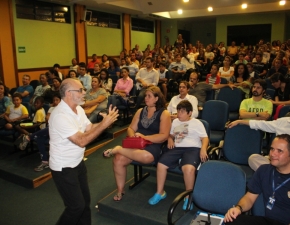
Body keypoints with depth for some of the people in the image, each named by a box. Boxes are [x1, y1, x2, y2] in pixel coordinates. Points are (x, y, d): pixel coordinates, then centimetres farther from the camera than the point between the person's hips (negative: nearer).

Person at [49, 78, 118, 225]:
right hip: (63, 168, -8)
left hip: (78, 163, 9)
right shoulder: (60, 116, -28)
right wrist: (104, 124, -28)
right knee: (77, 206, 3)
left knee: (85, 201, 19)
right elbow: (82, 141, -30)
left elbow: (90, 129, 2)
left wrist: (106, 121, -15)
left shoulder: (78, 109, 1)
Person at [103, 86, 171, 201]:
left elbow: (164, 136, -9)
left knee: (146, 156, -41)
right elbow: (131, 128, 14)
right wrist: (132, 136, -10)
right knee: (118, 159, -23)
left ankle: (118, 149, -18)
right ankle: (120, 190, -3)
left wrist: (144, 137, -16)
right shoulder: (140, 111, 18)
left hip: (153, 145, -4)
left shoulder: (164, 114, 1)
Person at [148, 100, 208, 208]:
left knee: (188, 168, -35)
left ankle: (188, 196, -12)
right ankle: (160, 192, 2)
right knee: (161, 164, -17)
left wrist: (203, 149, -16)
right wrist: (170, 140, 10)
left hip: (192, 148, -5)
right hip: (177, 148, 5)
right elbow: (170, 135, 34)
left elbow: (205, 138, 3)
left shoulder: (197, 123, 9)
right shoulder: (175, 121, 24)